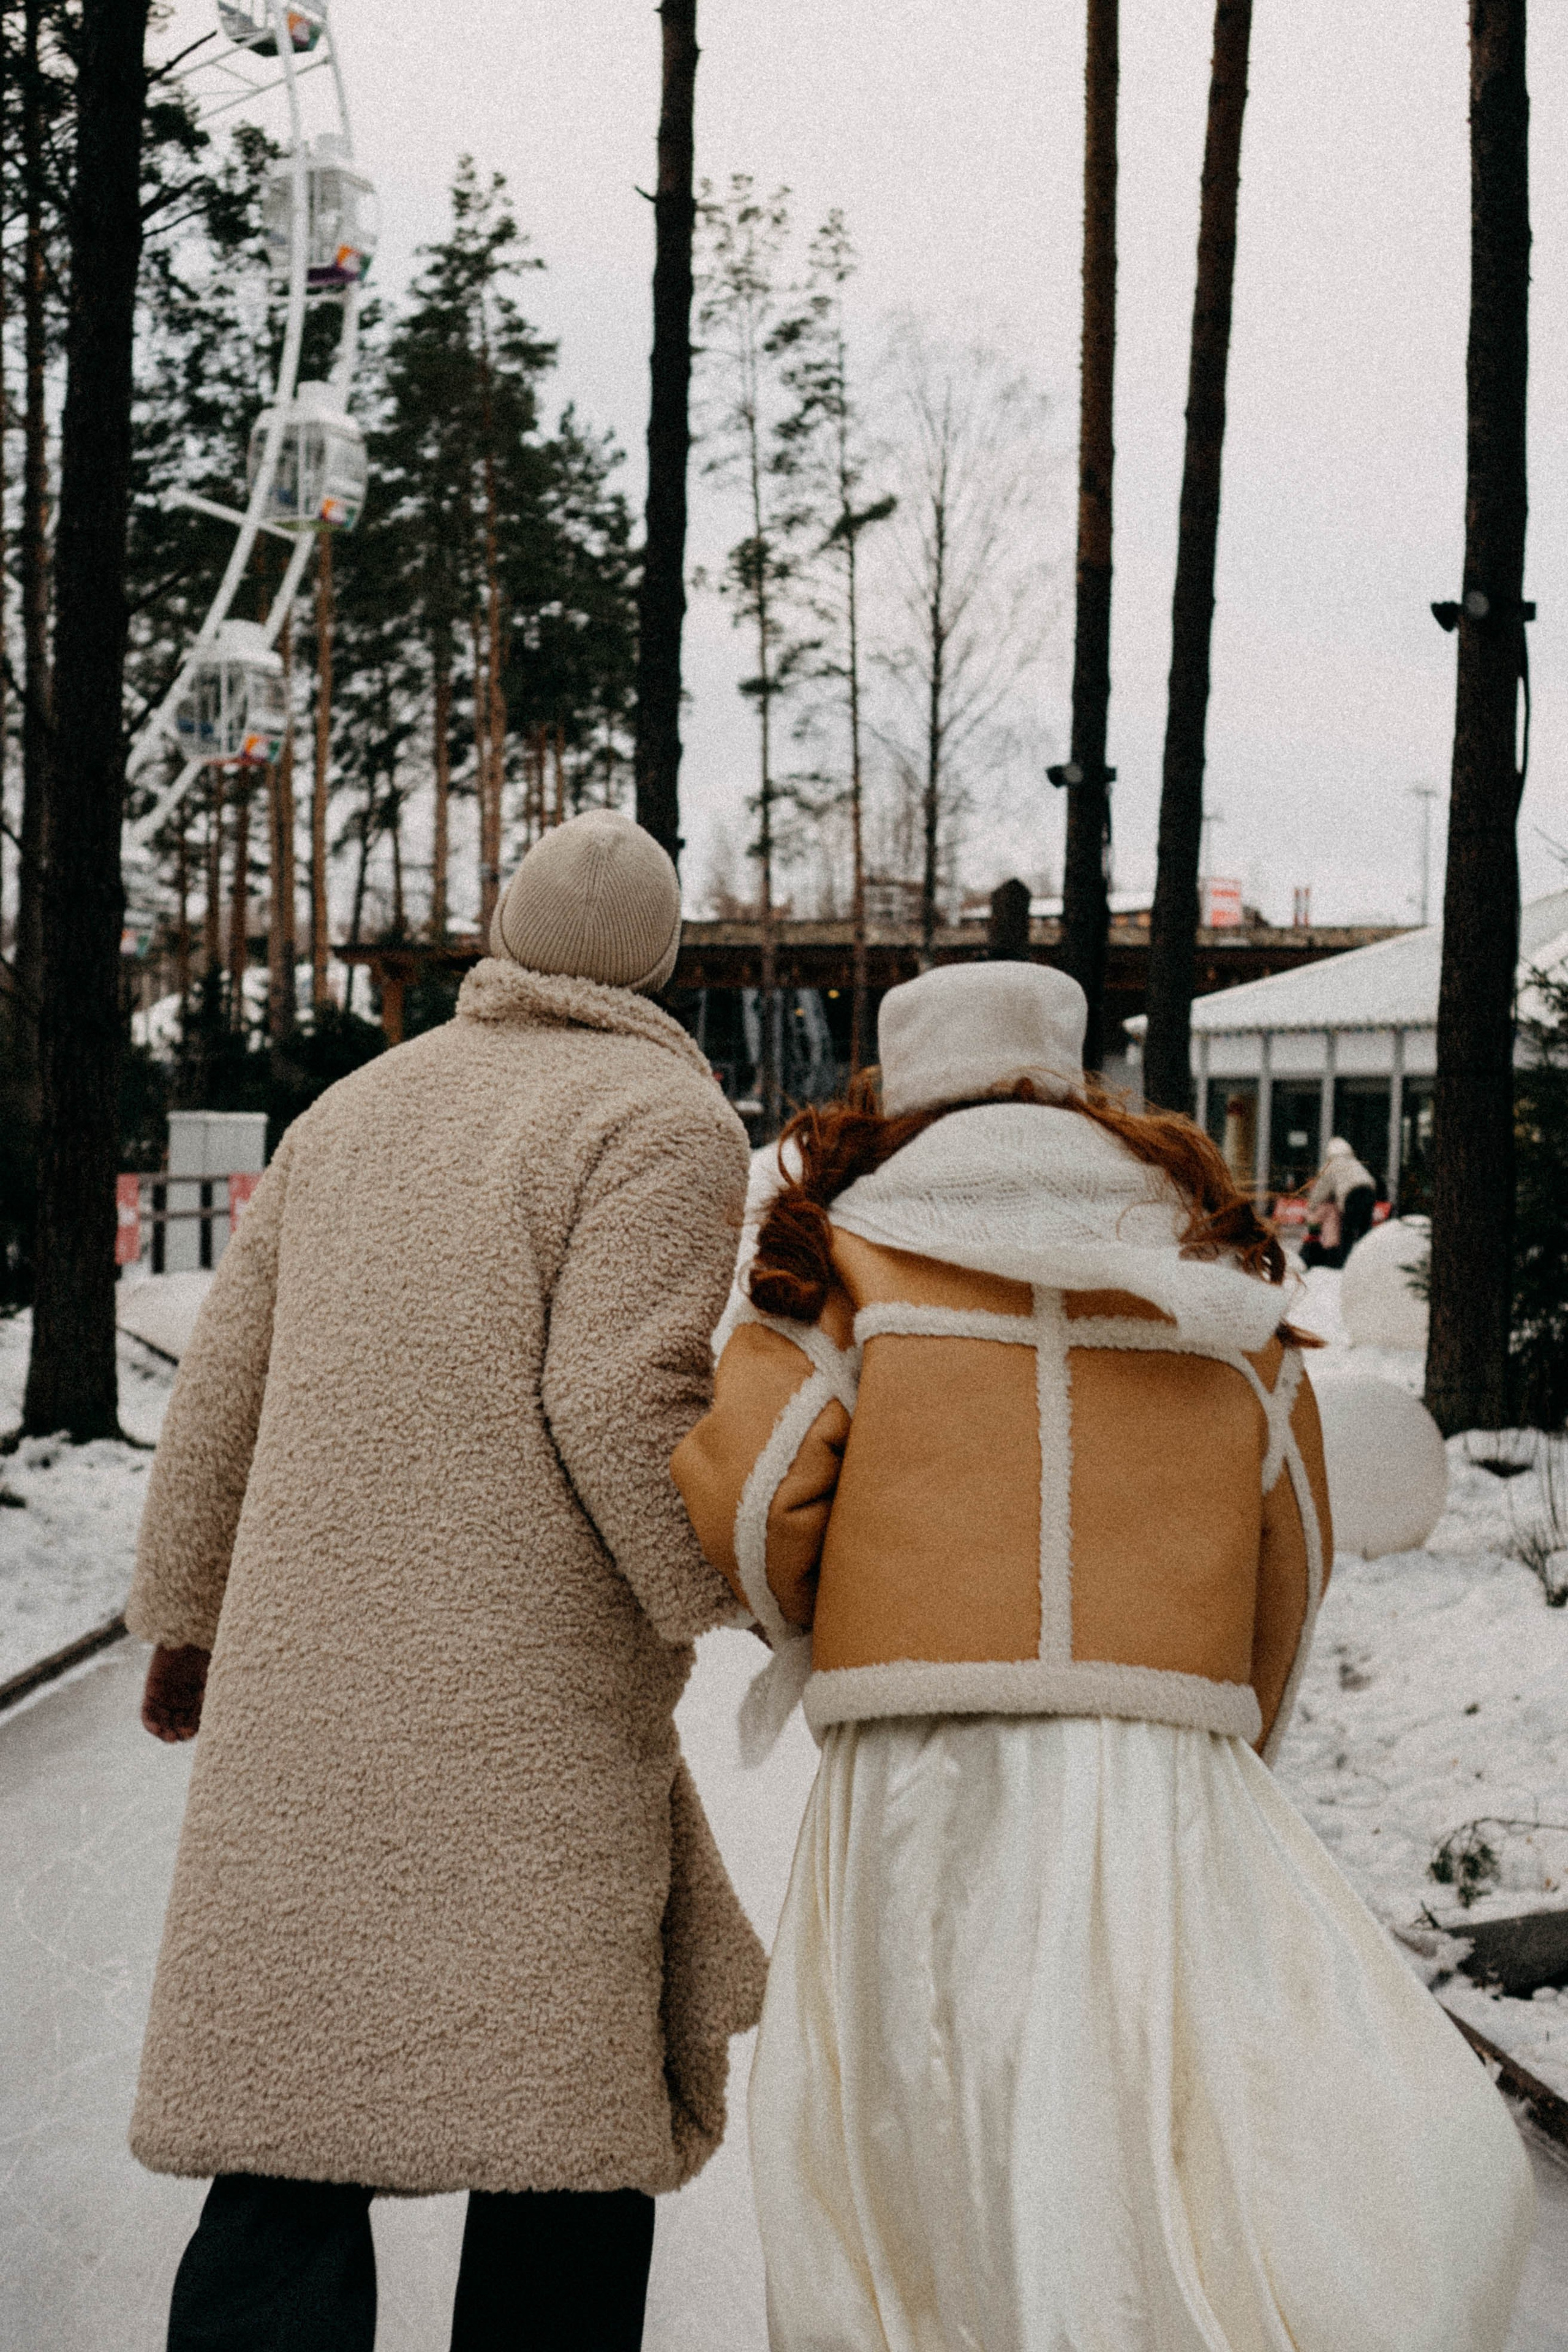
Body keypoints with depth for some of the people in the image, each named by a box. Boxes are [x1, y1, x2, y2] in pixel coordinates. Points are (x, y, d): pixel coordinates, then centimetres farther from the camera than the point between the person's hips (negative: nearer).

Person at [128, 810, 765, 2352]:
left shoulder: (358, 1107, 17)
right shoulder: (667, 1122, -3)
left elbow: (222, 1385, 17)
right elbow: (621, 1401, -15)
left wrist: (184, 1617, 27)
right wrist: (718, 1595, 0)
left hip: (304, 1687, 5)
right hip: (532, 1704, -5)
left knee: (288, 2122, 5)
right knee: (566, 2125, 4)